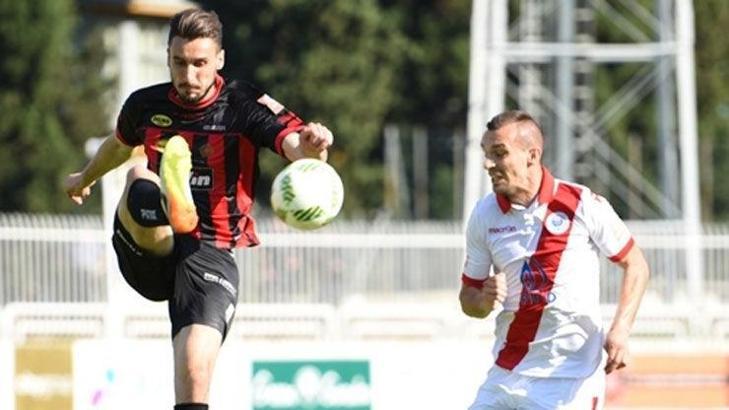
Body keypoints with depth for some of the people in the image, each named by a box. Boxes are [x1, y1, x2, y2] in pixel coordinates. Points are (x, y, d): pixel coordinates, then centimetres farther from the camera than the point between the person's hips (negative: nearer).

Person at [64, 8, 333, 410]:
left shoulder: (245, 106, -5)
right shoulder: (145, 105, 8)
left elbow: (293, 142, -23)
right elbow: (120, 144, 32)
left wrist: (310, 145, -48)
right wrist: (85, 178, 52)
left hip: (210, 252, -2)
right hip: (145, 253, 2)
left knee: (196, 365, -25)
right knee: (141, 179, -30)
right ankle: (170, 204, -64)